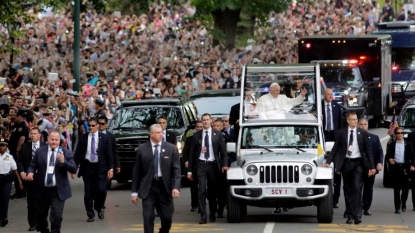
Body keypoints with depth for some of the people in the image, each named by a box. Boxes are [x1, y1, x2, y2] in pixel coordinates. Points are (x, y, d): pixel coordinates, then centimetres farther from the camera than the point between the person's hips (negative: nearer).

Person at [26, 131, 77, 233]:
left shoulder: (66, 153, -1)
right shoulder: (40, 151, 4)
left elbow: (74, 169, -7)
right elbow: (32, 165, 6)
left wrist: (63, 162, -24)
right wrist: (30, 172, -16)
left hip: (58, 191, -2)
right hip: (42, 190, 2)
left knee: (56, 216, -12)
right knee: (40, 216, 15)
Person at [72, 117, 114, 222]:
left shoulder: (104, 137, 2)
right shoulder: (83, 138, 5)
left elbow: (109, 154, 2)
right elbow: (77, 154, 6)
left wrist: (110, 168, -6)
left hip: (100, 167, -1)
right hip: (87, 166, 1)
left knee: (101, 190, -9)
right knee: (88, 193, 2)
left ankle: (99, 208, 19)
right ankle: (90, 215, 12)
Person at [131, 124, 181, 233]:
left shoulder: (170, 148, 3)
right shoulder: (142, 149, 2)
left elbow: (176, 169, -1)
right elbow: (136, 171, 4)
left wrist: (176, 187, -15)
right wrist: (134, 192, 2)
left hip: (165, 187, 1)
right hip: (148, 188, -1)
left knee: (167, 218, 3)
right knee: (148, 218, -4)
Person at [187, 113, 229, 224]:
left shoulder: (217, 135, 4)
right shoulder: (196, 135, 5)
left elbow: (223, 151, 4)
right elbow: (192, 153, 8)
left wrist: (224, 165, -11)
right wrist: (190, 170, 5)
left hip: (213, 165, 0)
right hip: (201, 164, 0)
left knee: (213, 191, 7)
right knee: (202, 190, -10)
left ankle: (213, 215, 21)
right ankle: (203, 216, -12)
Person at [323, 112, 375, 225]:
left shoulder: (362, 133, 3)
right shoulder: (342, 133, 4)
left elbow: (368, 150, 5)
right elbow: (335, 148, 8)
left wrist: (372, 166, 2)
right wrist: (328, 162, -1)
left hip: (358, 163, -2)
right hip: (346, 163, 2)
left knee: (357, 188, -13)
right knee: (348, 190, 6)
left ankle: (357, 215, -15)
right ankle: (350, 215, 11)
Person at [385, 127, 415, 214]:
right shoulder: (392, 145, 7)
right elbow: (387, 156, 9)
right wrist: (389, 159, -13)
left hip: (405, 167, 0)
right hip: (395, 167, 0)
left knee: (405, 187, 3)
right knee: (397, 188, -2)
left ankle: (403, 204, 26)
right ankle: (397, 207, 1)